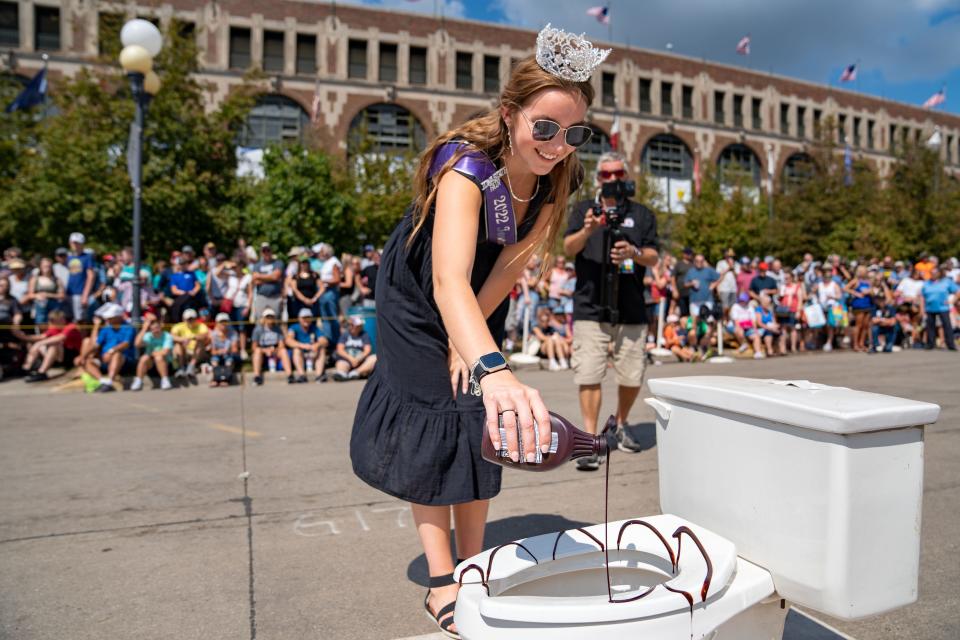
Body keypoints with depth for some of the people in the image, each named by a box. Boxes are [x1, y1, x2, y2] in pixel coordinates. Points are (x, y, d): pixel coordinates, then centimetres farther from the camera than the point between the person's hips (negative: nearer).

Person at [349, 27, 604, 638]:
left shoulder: (559, 177, -19)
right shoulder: (466, 165, -37)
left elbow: (513, 263, -13)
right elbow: (448, 283, -53)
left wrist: (468, 344, -14)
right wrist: (495, 370, -69)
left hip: (478, 308, 5)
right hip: (417, 299, -5)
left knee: (480, 425, 4)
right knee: (433, 422, -6)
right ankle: (442, 584, 6)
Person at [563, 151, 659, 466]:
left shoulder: (641, 214, 14)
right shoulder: (583, 209, 10)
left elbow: (653, 258, 6)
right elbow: (569, 248, -6)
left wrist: (634, 252, -16)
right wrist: (587, 231, -27)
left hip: (631, 309, 2)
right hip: (590, 307, -2)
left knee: (633, 376, 7)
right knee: (589, 375, -7)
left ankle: (620, 425, 32)